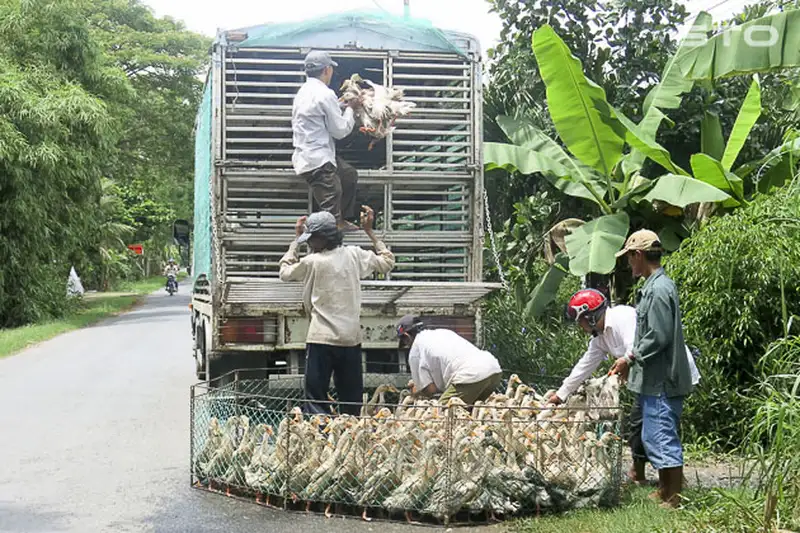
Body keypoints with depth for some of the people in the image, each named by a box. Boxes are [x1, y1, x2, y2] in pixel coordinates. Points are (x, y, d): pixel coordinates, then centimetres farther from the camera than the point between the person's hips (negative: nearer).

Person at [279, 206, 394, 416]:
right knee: (351, 399, 13)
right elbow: (387, 262, 16)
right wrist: (370, 232, 19)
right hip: (351, 338, 5)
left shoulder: (311, 262, -10)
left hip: (321, 339, -5)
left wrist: (296, 239, 14)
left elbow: (285, 272, 9)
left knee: (316, 399, -2)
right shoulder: (354, 255, 1)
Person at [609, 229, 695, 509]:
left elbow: (659, 337, -22)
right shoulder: (655, 286, 14)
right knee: (654, 437, 18)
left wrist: (631, 358, -12)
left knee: (663, 438, -4)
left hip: (661, 381, -10)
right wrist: (631, 361, 17)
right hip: (656, 380, 10)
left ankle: (674, 499, 4)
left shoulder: (658, 290, -18)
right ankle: (664, 491, 28)